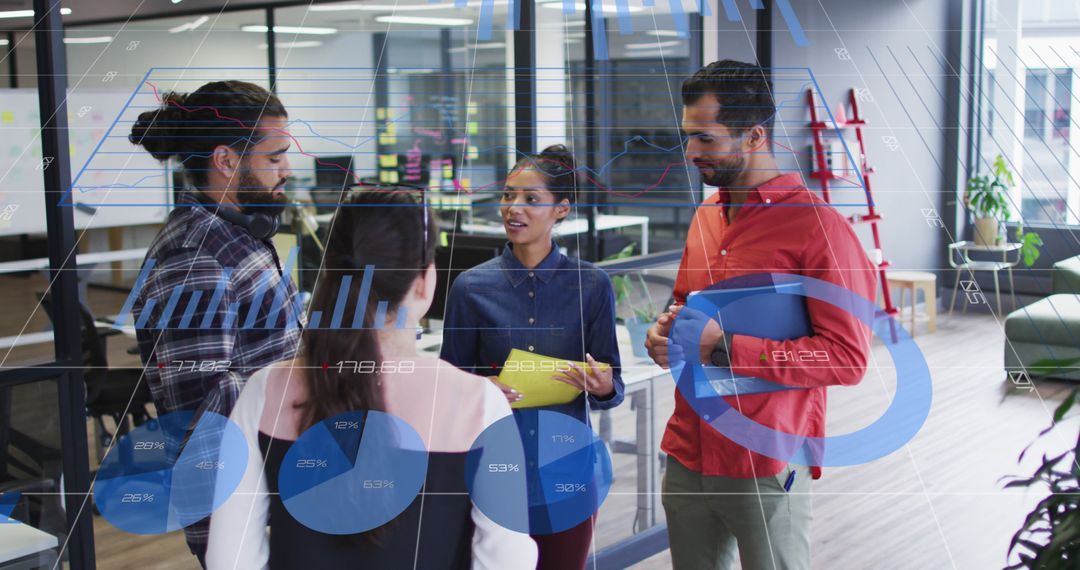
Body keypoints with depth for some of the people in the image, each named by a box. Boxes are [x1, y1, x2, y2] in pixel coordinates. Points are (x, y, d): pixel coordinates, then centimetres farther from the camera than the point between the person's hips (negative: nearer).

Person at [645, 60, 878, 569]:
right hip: (687, 459, 7)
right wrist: (667, 330, 1)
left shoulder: (818, 226, -13)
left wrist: (726, 349, -20)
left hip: (766, 470, -6)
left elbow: (848, 358, -17)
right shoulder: (706, 217, 10)